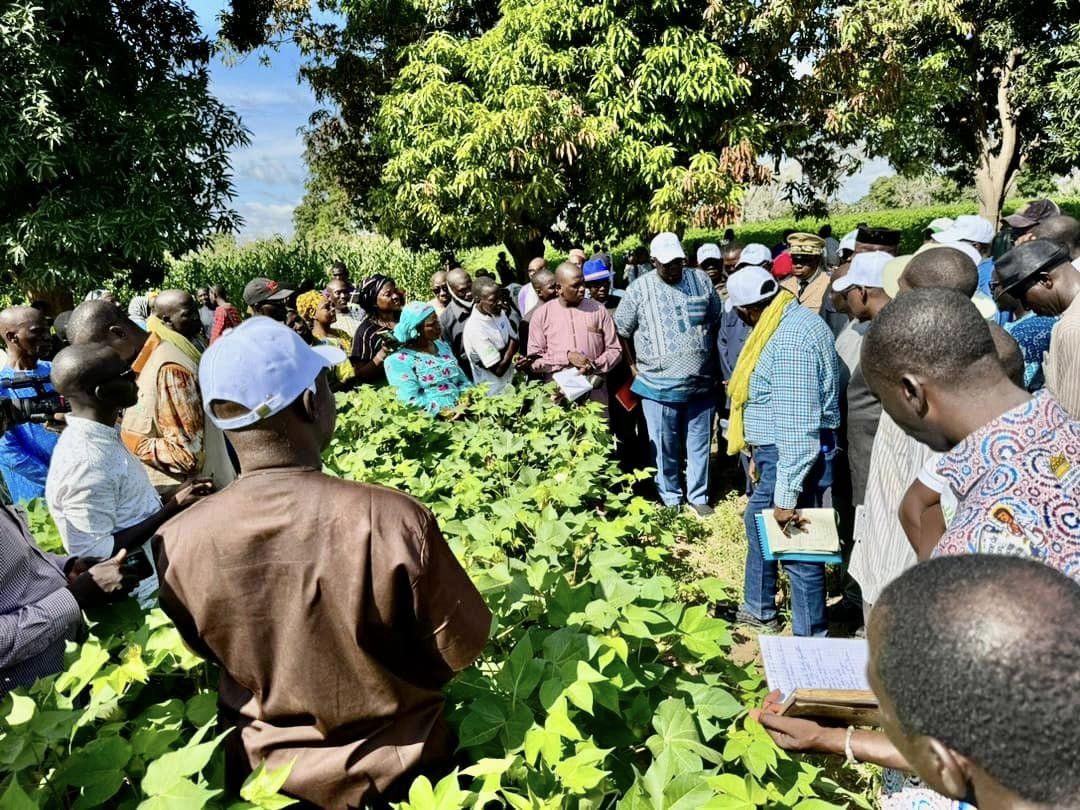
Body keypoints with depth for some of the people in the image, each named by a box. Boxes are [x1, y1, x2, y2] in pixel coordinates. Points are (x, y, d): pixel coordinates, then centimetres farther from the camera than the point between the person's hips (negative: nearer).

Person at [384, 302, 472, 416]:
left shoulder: (443, 346, 17)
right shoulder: (399, 359, -4)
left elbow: (463, 381, 19)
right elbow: (412, 400, -14)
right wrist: (444, 411, -21)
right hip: (433, 417, -6)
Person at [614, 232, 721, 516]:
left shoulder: (701, 281, 2)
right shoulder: (640, 289, -5)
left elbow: (717, 320, 14)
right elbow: (622, 331, 3)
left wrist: (712, 358, 12)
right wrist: (634, 367, 1)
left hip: (701, 385, 2)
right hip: (659, 386, -2)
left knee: (700, 445, 12)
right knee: (665, 449, 10)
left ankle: (698, 497, 30)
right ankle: (671, 499, 28)